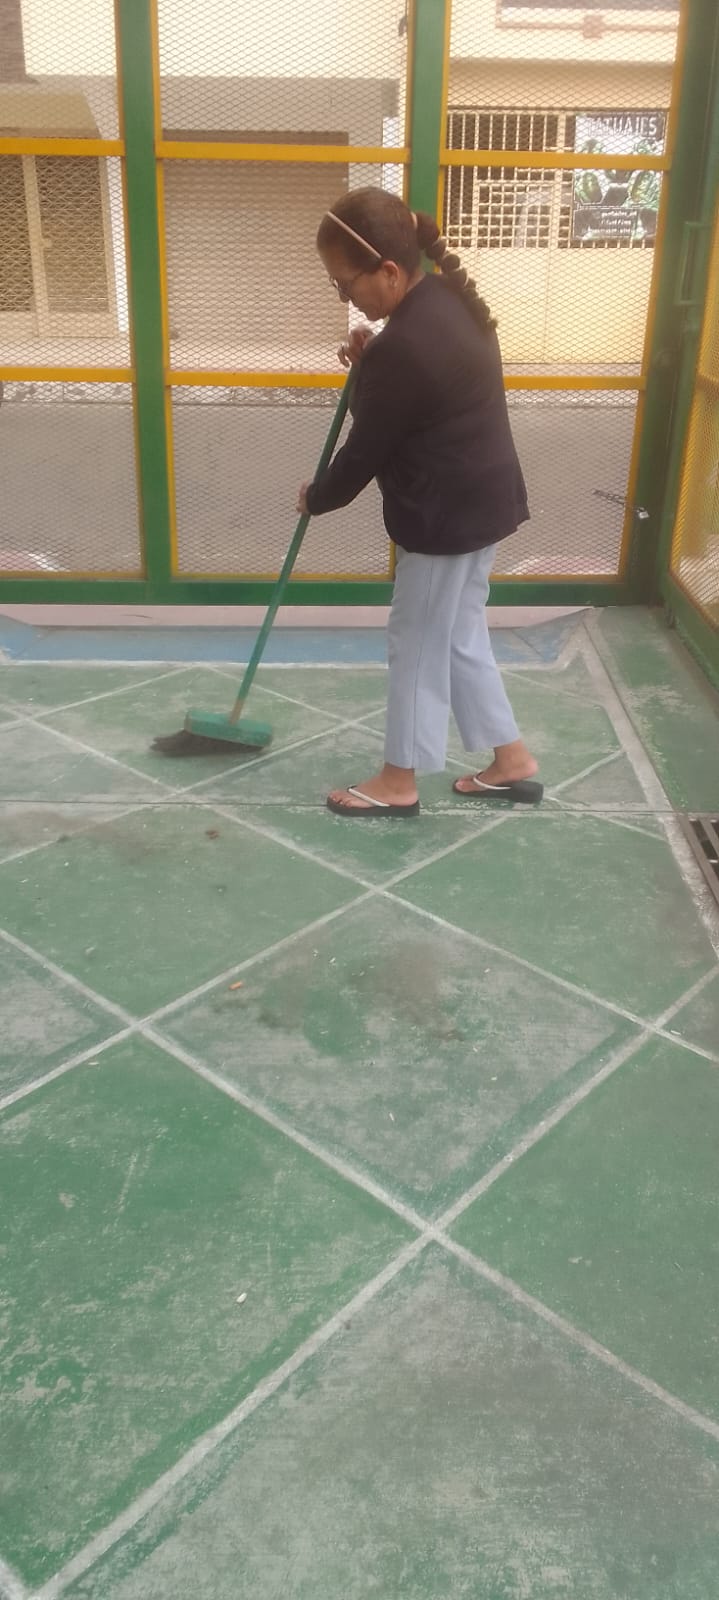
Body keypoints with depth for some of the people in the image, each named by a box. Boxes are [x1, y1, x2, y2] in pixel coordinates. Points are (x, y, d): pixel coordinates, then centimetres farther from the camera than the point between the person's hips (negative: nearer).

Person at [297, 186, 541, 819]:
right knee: (462, 634, 18)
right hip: (483, 497, 10)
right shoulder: (446, 297, 4)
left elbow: (365, 451, -16)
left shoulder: (401, 349, -25)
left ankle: (400, 782, 20)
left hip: (448, 514, -10)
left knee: (417, 643, 4)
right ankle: (512, 761, 27)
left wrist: (315, 498, 2)